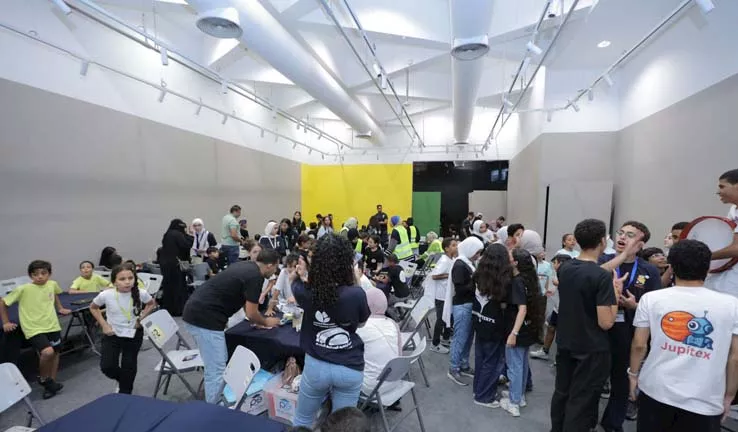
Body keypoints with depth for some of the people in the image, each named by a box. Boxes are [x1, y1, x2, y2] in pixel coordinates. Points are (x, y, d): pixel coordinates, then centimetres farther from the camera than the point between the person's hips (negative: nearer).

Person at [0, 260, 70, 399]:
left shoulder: (53, 284, -1)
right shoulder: (23, 289, -15)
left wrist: (60, 308, 24)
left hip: (52, 326, 5)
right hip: (34, 329, -5)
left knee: (55, 353, 13)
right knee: (47, 352, -23)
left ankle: (51, 383, 31)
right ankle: (43, 379, 5)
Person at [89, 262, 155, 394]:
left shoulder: (141, 293, -21)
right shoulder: (106, 295, -22)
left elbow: (151, 304, 2)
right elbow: (93, 308, 1)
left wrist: (141, 318, -10)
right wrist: (104, 325, -7)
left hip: (134, 335, 0)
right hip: (112, 334, 1)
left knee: (129, 366, 8)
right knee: (107, 367, -3)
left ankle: (125, 393, 33)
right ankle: (122, 380, 32)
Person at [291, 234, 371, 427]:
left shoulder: (307, 292, -17)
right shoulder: (356, 294, -22)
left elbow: (295, 281, 8)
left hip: (316, 365, 1)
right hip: (350, 368, 0)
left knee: (302, 421, 25)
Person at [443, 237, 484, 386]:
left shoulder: (468, 263, 11)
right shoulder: (459, 265, -17)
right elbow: (459, 288, -20)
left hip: (470, 304, 9)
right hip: (462, 306, -9)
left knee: (468, 337, 16)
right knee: (460, 338, 0)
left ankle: (464, 366, 28)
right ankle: (453, 369, 12)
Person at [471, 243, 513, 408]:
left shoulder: (480, 273, -4)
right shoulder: (504, 278, -19)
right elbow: (503, 304, -16)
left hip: (479, 320, 6)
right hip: (494, 324, -6)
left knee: (481, 357, 20)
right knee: (493, 361, 10)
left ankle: (478, 389, 36)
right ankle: (484, 396, 21)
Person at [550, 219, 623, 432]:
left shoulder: (564, 268, -2)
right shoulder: (603, 277, -22)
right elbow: (605, 323, -21)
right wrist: (616, 290, -9)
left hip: (565, 344, 6)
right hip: (592, 349, -6)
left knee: (562, 393, 21)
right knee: (581, 401, 8)